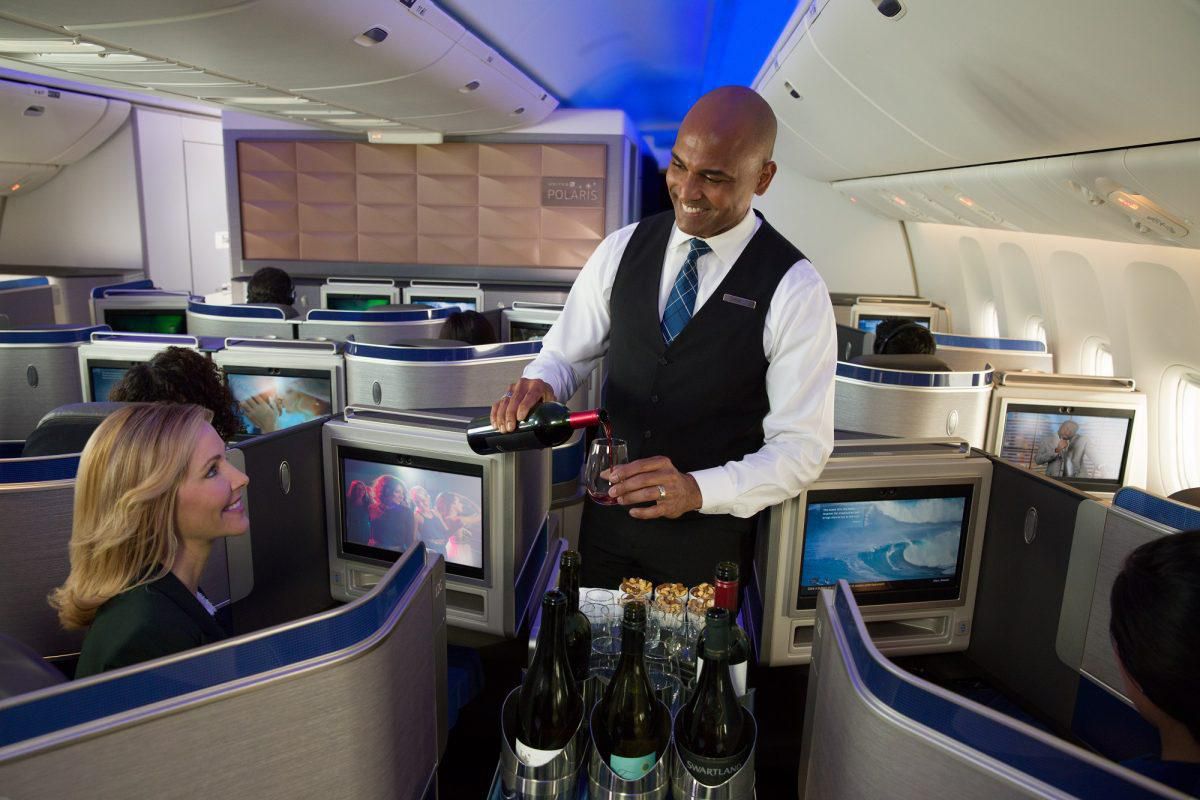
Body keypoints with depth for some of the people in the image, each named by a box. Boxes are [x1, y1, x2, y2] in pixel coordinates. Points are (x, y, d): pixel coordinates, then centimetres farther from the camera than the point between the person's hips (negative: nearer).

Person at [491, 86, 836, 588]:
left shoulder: (794, 291, -15)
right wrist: (541, 385, -18)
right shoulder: (622, 250, -4)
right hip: (606, 522, 4)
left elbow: (802, 446, -15)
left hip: (709, 541, -3)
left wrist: (697, 489, -30)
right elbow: (565, 353, 5)